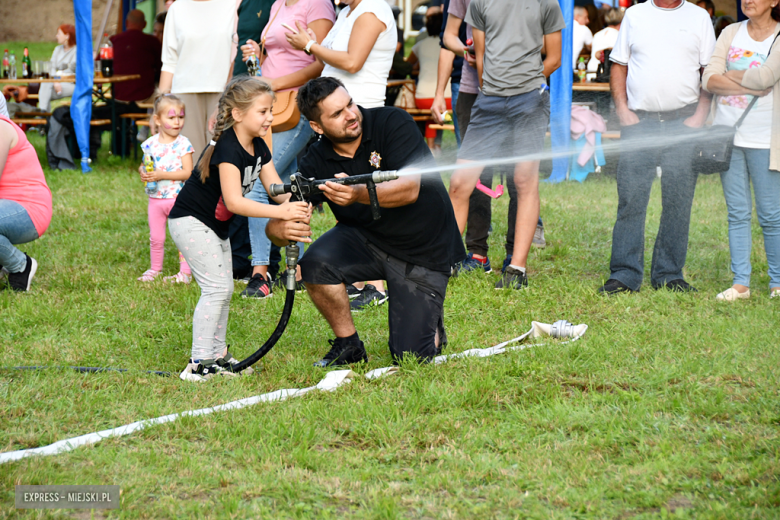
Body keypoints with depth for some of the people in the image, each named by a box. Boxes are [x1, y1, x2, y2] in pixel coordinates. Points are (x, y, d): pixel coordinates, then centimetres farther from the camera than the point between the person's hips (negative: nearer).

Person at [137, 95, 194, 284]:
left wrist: (162, 175, -23)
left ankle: (185, 272, 8)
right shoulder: (150, 143, 1)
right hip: (155, 198, 4)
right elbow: (143, 166, 10)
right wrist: (143, 172, -14)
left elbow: (187, 172, -16)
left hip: (177, 197, -4)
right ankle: (155, 269, 28)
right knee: (155, 238, 12)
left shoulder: (183, 144, -10)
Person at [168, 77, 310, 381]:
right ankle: (199, 364, -13)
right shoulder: (227, 148, -28)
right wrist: (281, 212, -42)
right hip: (191, 222, -9)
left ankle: (217, 354, 19)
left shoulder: (258, 148, 1)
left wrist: (297, 206, -27)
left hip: (216, 226, 9)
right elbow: (234, 201, -36)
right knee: (216, 287, -14)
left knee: (224, 289, 11)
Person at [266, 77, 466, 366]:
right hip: (367, 240, 3)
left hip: (426, 251, -3)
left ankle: (431, 321, 27)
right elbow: (275, 225, -11)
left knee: (410, 356, -10)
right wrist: (282, 229, -38)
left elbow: (409, 190, -28)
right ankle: (348, 345, -5)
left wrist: (358, 194, -46)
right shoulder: (316, 163, -8)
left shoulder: (393, 123, -16)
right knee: (315, 263, -29)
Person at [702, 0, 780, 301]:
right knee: (737, 213, 6)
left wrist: (728, 75, -4)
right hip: (728, 134, 4)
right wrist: (749, 85, -13)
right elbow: (709, 80, -2)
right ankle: (740, 282, 9)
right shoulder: (731, 33, 9)